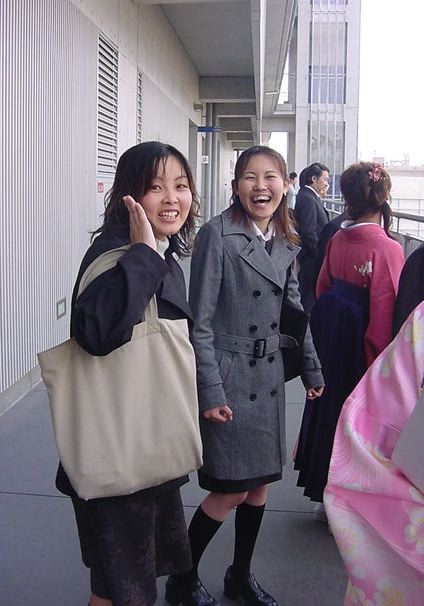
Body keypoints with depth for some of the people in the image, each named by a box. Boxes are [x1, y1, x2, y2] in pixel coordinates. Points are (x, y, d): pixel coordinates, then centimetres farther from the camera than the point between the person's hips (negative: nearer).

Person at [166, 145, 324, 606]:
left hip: (268, 378, 7)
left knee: (260, 484, 15)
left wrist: (312, 370, 19)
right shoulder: (217, 235, -13)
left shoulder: (286, 243, 7)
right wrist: (211, 391, -17)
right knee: (230, 492, 1)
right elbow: (199, 321, -14)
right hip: (228, 379, -6)